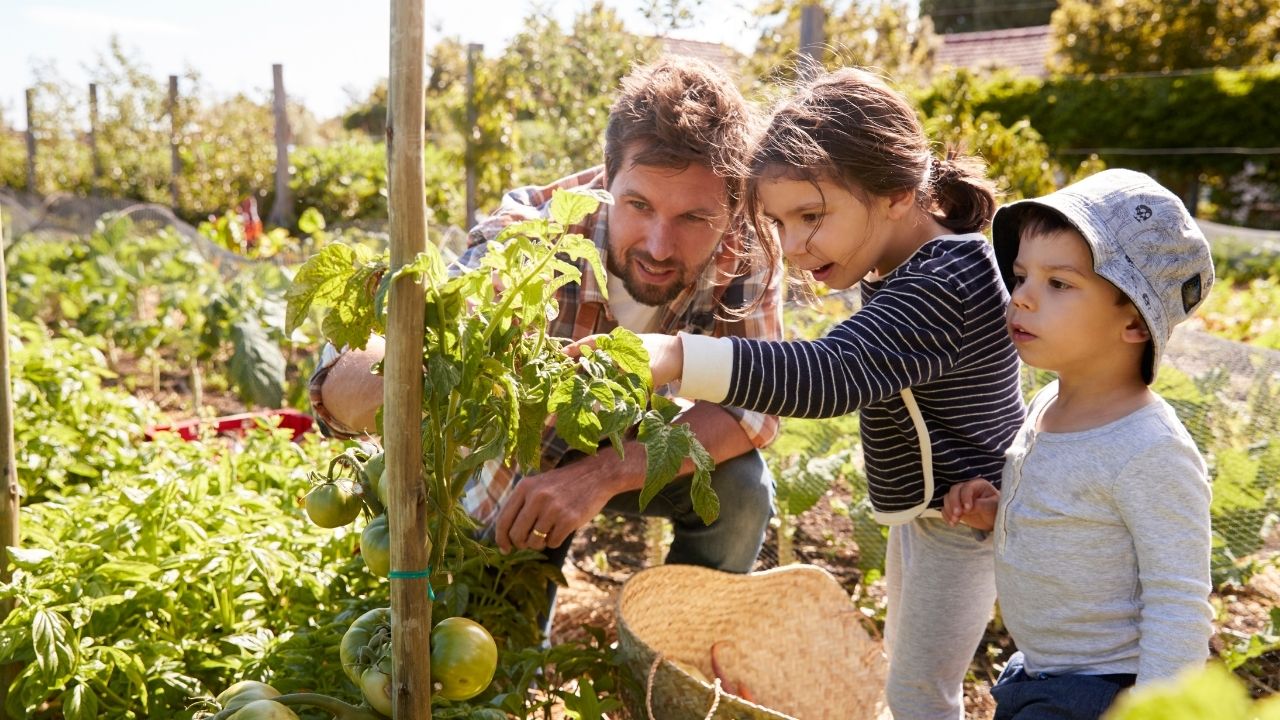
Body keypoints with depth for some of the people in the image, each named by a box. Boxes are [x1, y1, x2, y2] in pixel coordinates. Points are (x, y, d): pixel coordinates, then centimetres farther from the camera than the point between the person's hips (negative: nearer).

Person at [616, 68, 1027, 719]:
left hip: (959, 514, -10)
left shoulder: (939, 287, -32)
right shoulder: (920, 264, 0)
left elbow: (829, 375, -47)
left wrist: (673, 356, -57)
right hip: (924, 508, 10)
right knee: (905, 659, 25)